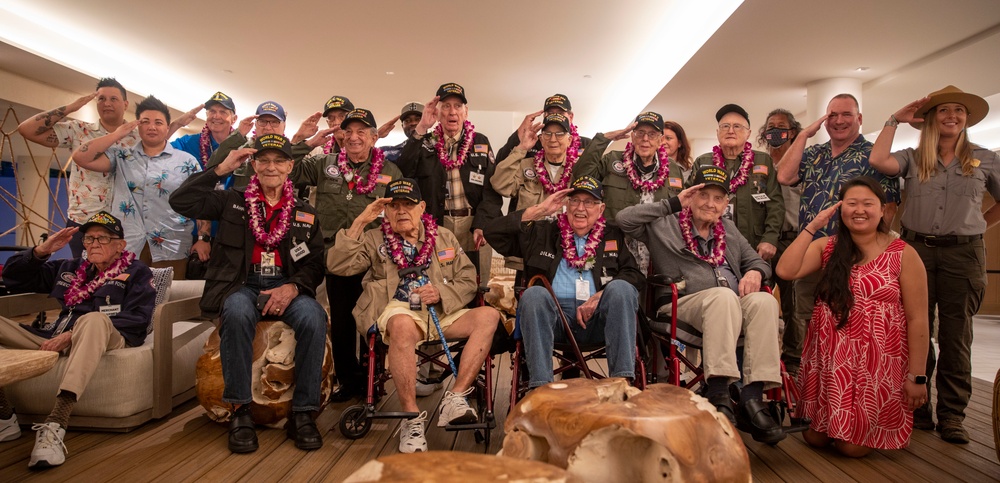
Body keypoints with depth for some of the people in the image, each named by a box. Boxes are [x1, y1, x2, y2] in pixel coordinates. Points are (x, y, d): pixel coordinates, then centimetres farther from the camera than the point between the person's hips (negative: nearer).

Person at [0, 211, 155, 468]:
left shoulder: (137, 272, 12)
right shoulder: (68, 269, 30)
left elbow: (137, 320, -4)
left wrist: (74, 333, -15)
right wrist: (42, 251, 13)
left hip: (105, 338, -6)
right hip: (52, 339, 6)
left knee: (93, 319, -39)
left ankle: (55, 425, -48)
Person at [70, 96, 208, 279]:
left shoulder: (187, 162, 7)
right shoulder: (122, 158, 12)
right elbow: (80, 157, 1)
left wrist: (204, 238, -8)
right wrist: (117, 134, 3)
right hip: (125, 248, 2)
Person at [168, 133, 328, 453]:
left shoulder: (305, 214, 15)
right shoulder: (233, 202, 14)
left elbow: (315, 264, 6)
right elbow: (180, 201, 1)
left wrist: (292, 287, -14)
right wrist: (221, 169, -1)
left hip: (286, 286, 1)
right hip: (243, 285, -1)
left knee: (313, 317, -32)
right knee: (237, 312, -37)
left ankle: (303, 413, -21)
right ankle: (240, 411, -24)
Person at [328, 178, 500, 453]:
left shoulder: (444, 237, 21)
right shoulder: (374, 240, 17)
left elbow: (469, 281, 14)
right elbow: (337, 265, 1)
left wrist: (441, 293, -7)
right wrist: (359, 223, -2)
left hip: (443, 313, 3)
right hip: (398, 310, -3)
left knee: (489, 316, -23)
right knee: (402, 325, -40)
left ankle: (455, 398, -28)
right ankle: (411, 417, -32)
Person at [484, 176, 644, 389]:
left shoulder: (613, 237, 23)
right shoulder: (543, 232, 20)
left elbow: (635, 275, 8)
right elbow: (494, 233, 10)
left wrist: (599, 296, -10)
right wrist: (539, 210, 5)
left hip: (597, 319, 1)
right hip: (554, 317, 0)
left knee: (620, 288, -27)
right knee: (534, 294, -31)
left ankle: (623, 378, -32)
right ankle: (540, 384, -36)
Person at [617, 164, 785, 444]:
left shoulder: (729, 230, 30)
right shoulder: (666, 225, 13)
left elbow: (756, 261, 30)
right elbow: (625, 219, -3)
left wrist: (755, 272, 4)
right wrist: (673, 204, -1)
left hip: (734, 308, 5)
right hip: (684, 304, -5)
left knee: (764, 301, -29)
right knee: (724, 296, -37)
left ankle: (752, 398, -34)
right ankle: (718, 395, -40)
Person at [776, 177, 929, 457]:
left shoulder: (904, 255, -5)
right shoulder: (827, 247, 4)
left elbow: (917, 320, -6)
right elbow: (786, 271, -14)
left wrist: (917, 377, -8)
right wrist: (812, 227, -11)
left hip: (878, 362, -3)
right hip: (830, 359, 3)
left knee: (852, 445, -1)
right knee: (815, 438, 7)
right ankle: (831, 424, 39)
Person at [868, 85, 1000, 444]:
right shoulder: (912, 159, 6)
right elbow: (878, 161, -14)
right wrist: (894, 120, -4)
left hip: (963, 255, 0)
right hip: (917, 250, 0)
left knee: (956, 336, 4)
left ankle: (952, 415, 13)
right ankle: (916, 409, 15)